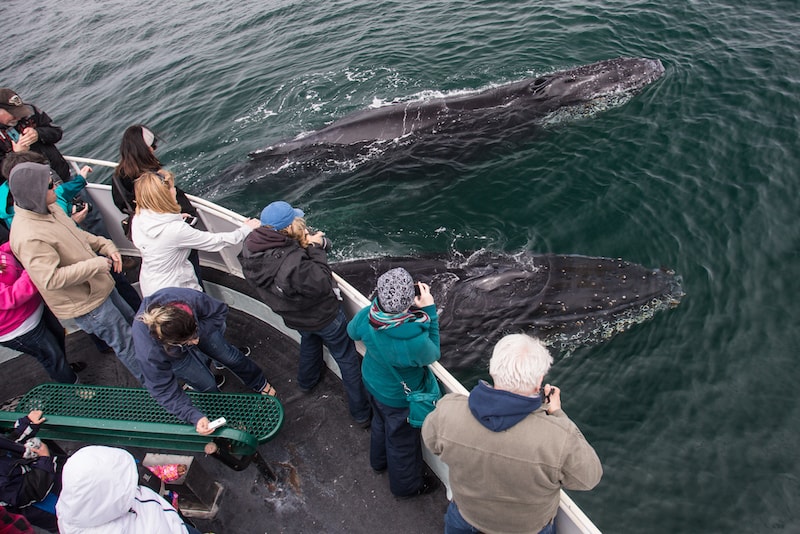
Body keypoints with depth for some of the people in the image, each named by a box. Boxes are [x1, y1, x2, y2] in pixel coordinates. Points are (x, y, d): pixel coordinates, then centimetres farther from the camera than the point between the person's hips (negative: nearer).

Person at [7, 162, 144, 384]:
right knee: (124, 342, 5)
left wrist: (106, 246, -2)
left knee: (130, 320, 25)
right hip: (83, 303, -9)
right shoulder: (29, 237, -31)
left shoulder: (48, 208, -2)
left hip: (98, 286, 9)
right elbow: (51, 279, -32)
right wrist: (95, 264, -27)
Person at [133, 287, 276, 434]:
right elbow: (163, 390, -31)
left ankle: (259, 383, 43)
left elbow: (220, 311, -22)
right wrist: (195, 417, -37)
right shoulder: (150, 352, -44)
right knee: (208, 385, 1)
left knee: (230, 356, 14)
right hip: (173, 355, -2)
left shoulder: (192, 299, -44)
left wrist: (198, 332, -37)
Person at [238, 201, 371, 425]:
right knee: (347, 359, 14)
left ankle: (307, 380, 65)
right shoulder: (292, 263, -43)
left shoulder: (251, 250, -19)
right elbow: (322, 285, -30)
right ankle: (361, 411, 29)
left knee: (309, 341, 38)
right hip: (324, 316, -7)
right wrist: (315, 249, -25)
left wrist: (307, 244, -23)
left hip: (293, 316, 8)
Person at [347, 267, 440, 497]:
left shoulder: (367, 316, -30)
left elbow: (353, 332, -4)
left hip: (373, 382, 5)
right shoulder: (415, 340, -43)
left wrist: (382, 302, -7)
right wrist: (430, 311, -22)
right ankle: (407, 484, 53)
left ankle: (380, 460, 65)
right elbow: (432, 355, -18)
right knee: (402, 439, 24)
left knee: (381, 422, 35)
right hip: (399, 397, -5)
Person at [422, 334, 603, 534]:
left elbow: (430, 439, -10)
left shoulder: (447, 412, -35)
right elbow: (588, 477, -21)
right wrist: (557, 414, -16)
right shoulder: (559, 438, -43)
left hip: (468, 512, 1)